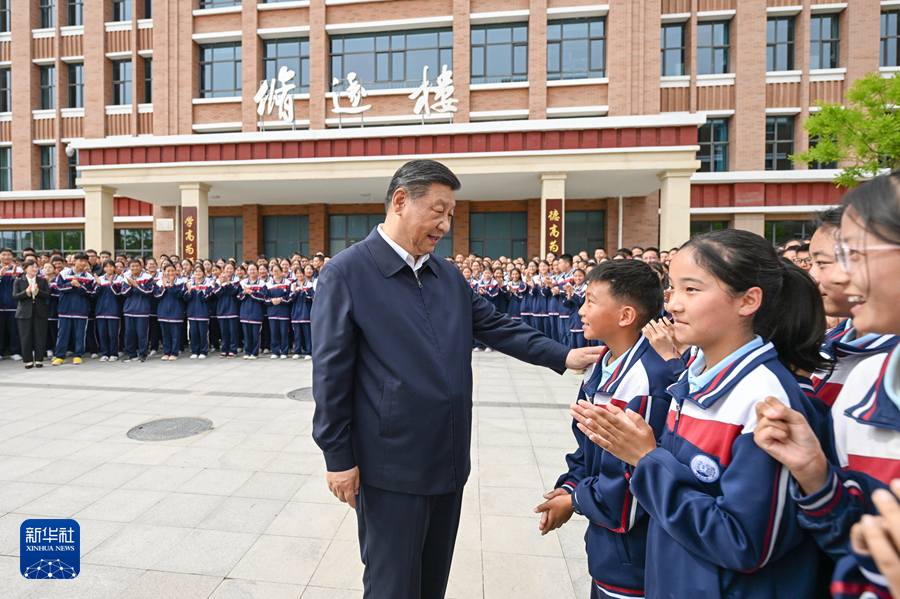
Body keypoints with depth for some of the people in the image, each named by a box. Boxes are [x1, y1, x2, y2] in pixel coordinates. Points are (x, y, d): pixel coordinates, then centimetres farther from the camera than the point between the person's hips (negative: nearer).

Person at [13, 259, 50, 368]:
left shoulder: (43, 281, 8)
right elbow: (15, 296, -3)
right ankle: (28, 360, 10)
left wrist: (37, 291, -18)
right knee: (26, 337, 2)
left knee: (40, 337, 1)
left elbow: (47, 295, -1)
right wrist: (27, 292, -19)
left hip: (40, 312, 0)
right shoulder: (18, 281, 6)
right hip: (25, 313, 0)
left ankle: (39, 359, 9)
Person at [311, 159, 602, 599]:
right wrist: (338, 456, -10)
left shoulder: (449, 275, 7)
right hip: (390, 468, -5)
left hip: (450, 462, 6)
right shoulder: (344, 273, -12)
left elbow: (496, 327, 8)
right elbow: (330, 373, -12)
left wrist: (562, 355, -1)